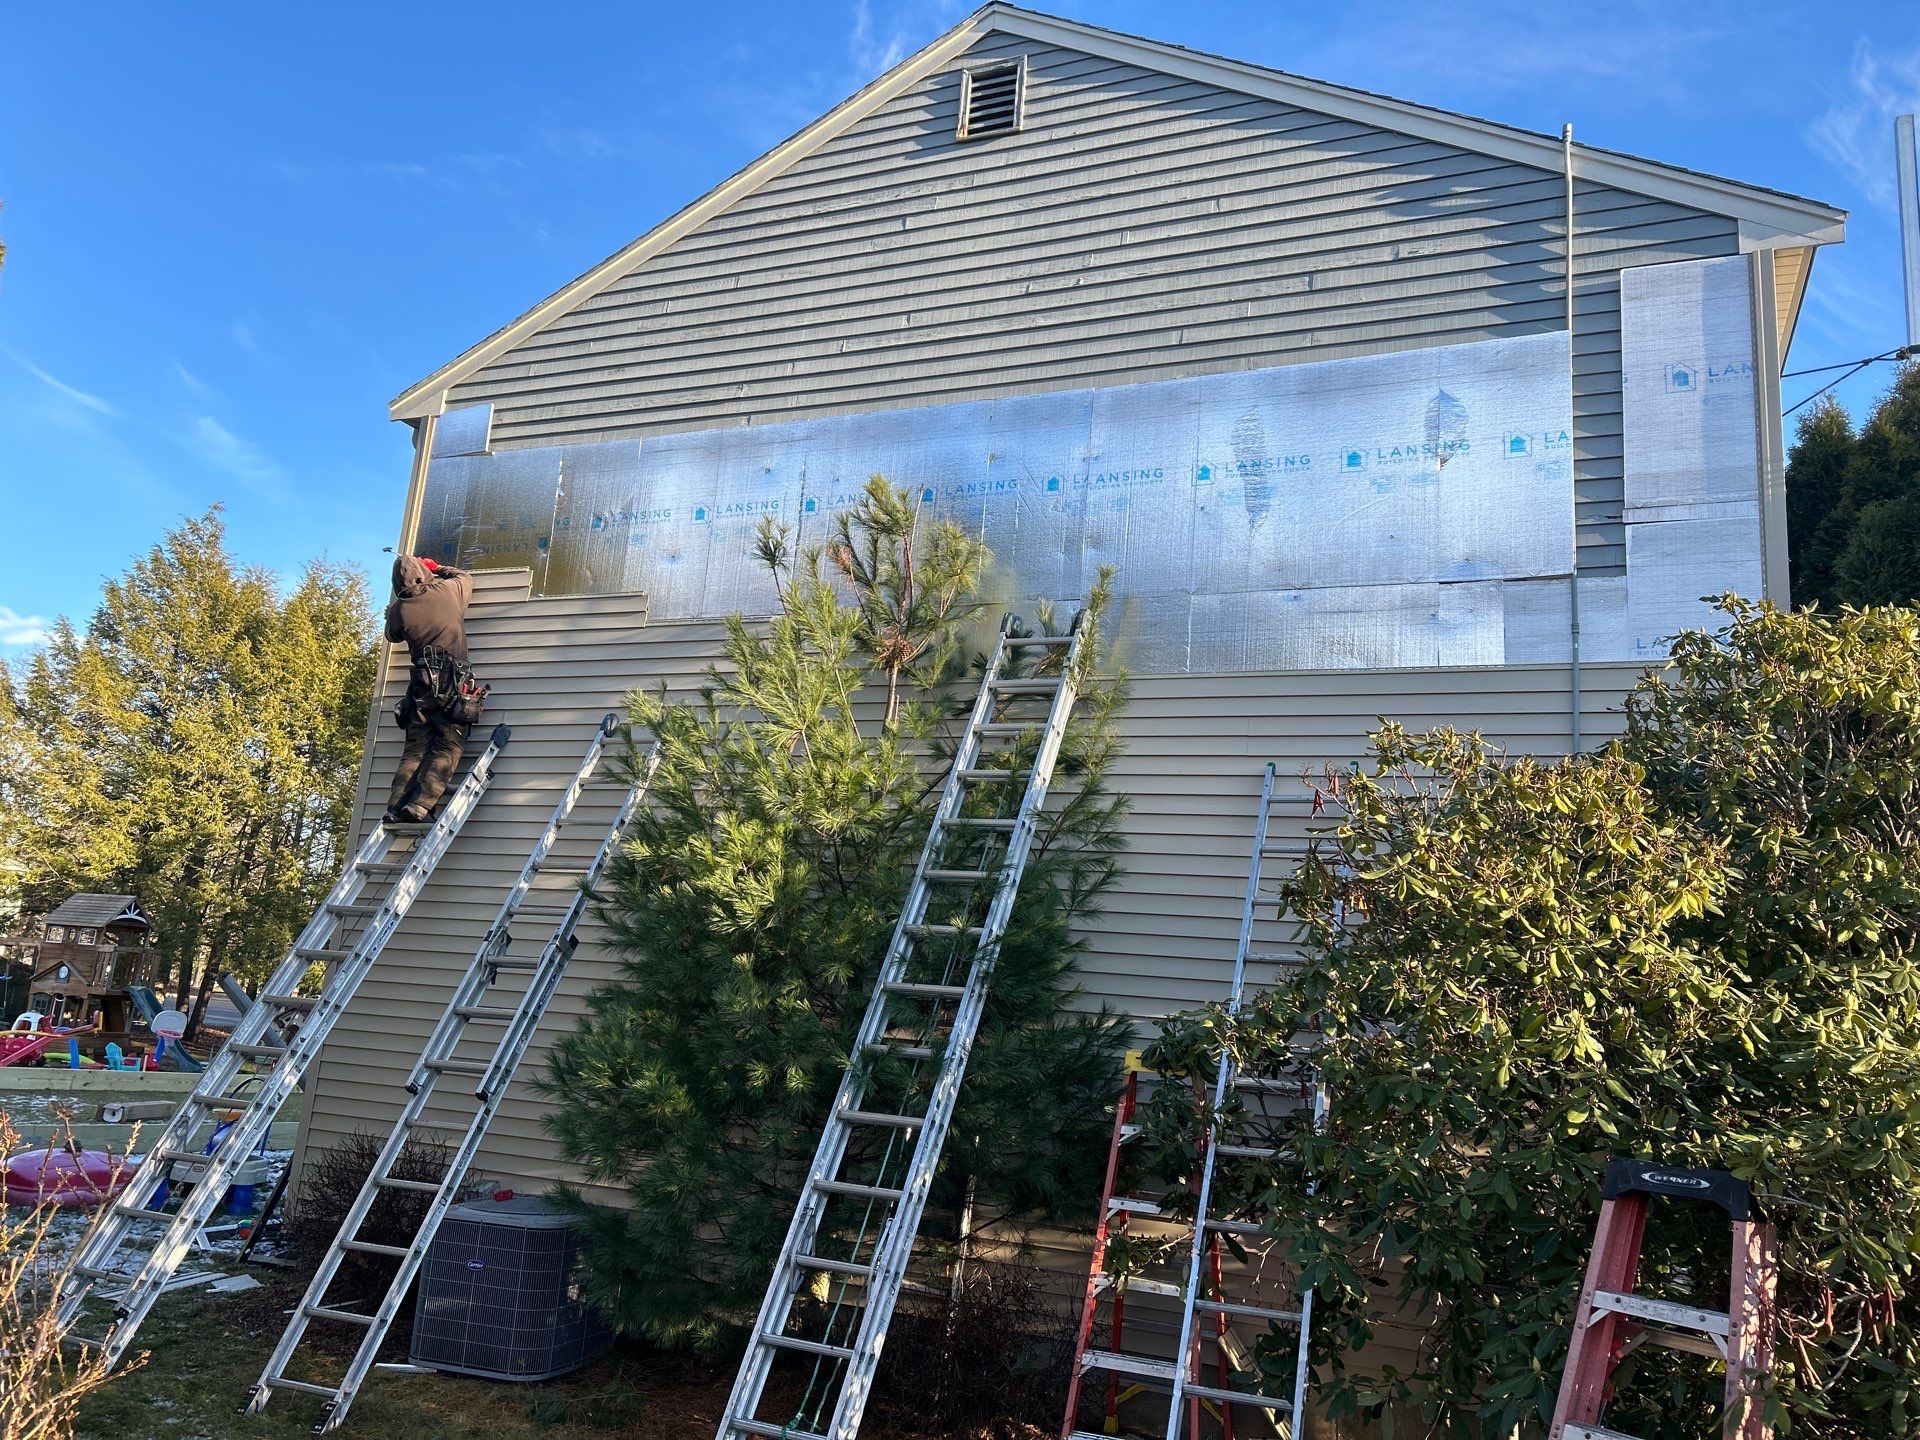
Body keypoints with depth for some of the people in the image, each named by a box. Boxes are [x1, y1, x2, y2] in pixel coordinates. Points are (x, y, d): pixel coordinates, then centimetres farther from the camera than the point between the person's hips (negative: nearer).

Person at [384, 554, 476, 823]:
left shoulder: (398, 608, 5)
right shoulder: (449, 590, 3)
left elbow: (393, 635, 25)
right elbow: (465, 576, 26)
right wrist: (437, 568, 37)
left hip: (421, 682, 2)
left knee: (415, 748, 8)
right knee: (448, 746, -6)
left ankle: (395, 807, -3)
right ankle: (420, 805, -20)